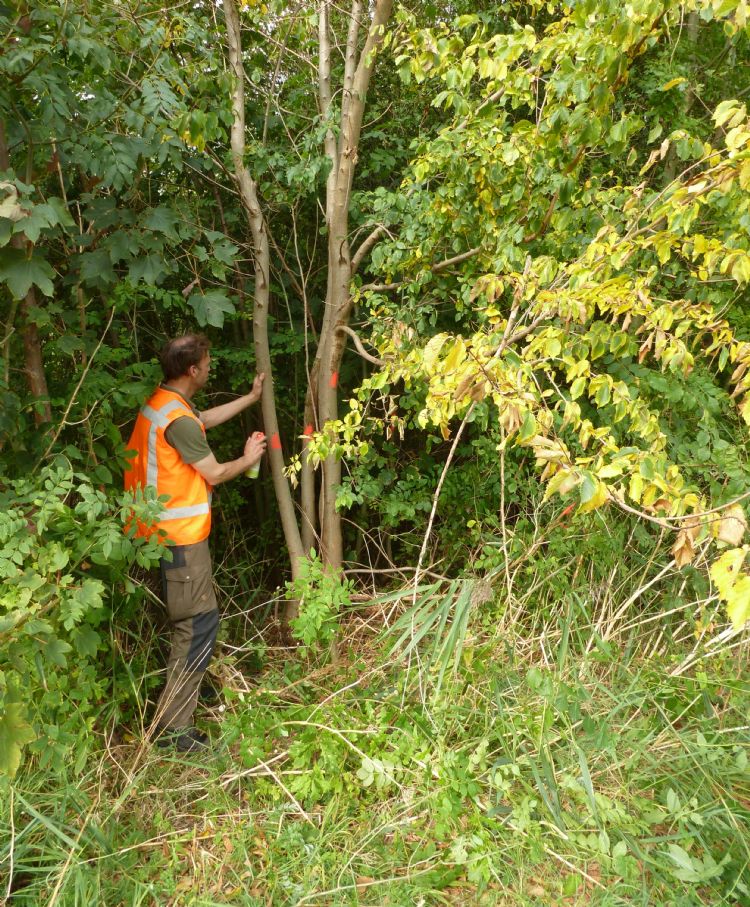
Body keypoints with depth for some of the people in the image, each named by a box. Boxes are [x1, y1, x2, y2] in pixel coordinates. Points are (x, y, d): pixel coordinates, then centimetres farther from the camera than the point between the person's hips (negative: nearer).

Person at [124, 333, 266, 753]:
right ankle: (174, 728, 3)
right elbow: (215, 474, -15)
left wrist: (251, 397, 31)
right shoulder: (178, 420, -24)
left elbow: (206, 419, 25)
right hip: (180, 537, -11)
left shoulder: (161, 403, 7)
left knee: (193, 618, 25)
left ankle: (189, 685, 42)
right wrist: (248, 458, 5)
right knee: (198, 624, -4)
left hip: (165, 531, 11)